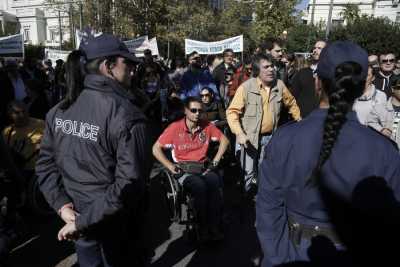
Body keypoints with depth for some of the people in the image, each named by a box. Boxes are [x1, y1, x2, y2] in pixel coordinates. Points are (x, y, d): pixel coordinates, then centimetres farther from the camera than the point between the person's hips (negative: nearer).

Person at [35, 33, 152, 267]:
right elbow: (130, 182, -29)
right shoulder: (126, 114, -23)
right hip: (116, 226, -5)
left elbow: (45, 164, 0)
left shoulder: (60, 110, -3)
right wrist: (83, 222, -21)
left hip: (77, 215, 6)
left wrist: (62, 203, -5)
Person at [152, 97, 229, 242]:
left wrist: (215, 160, 3)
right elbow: (156, 148, -3)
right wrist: (170, 166, -11)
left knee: (214, 181, -30)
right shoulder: (175, 128, -8)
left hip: (203, 168, 3)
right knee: (200, 185, -33)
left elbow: (224, 140, 12)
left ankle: (214, 226, -18)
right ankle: (203, 227, -15)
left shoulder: (207, 126, 0)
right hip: (183, 170, -2)